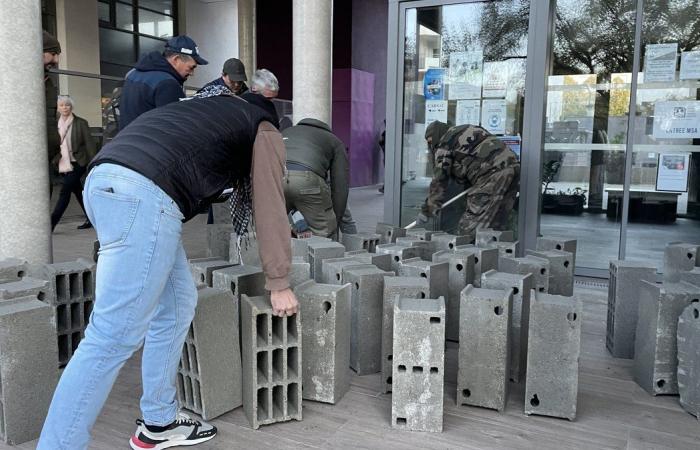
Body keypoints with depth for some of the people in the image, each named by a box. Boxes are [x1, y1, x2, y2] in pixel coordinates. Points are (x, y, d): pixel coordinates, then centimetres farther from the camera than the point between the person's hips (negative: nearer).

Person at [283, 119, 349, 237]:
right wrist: (335, 219, 27)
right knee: (324, 229, 12)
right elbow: (340, 184, 22)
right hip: (305, 178, -4)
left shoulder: (287, 132, 42)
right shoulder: (335, 142, 30)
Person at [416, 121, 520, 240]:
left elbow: (438, 181, 1)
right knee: (493, 227, 12)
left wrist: (426, 211, 6)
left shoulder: (444, 143, 4)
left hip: (494, 174, -9)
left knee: (470, 228, -7)